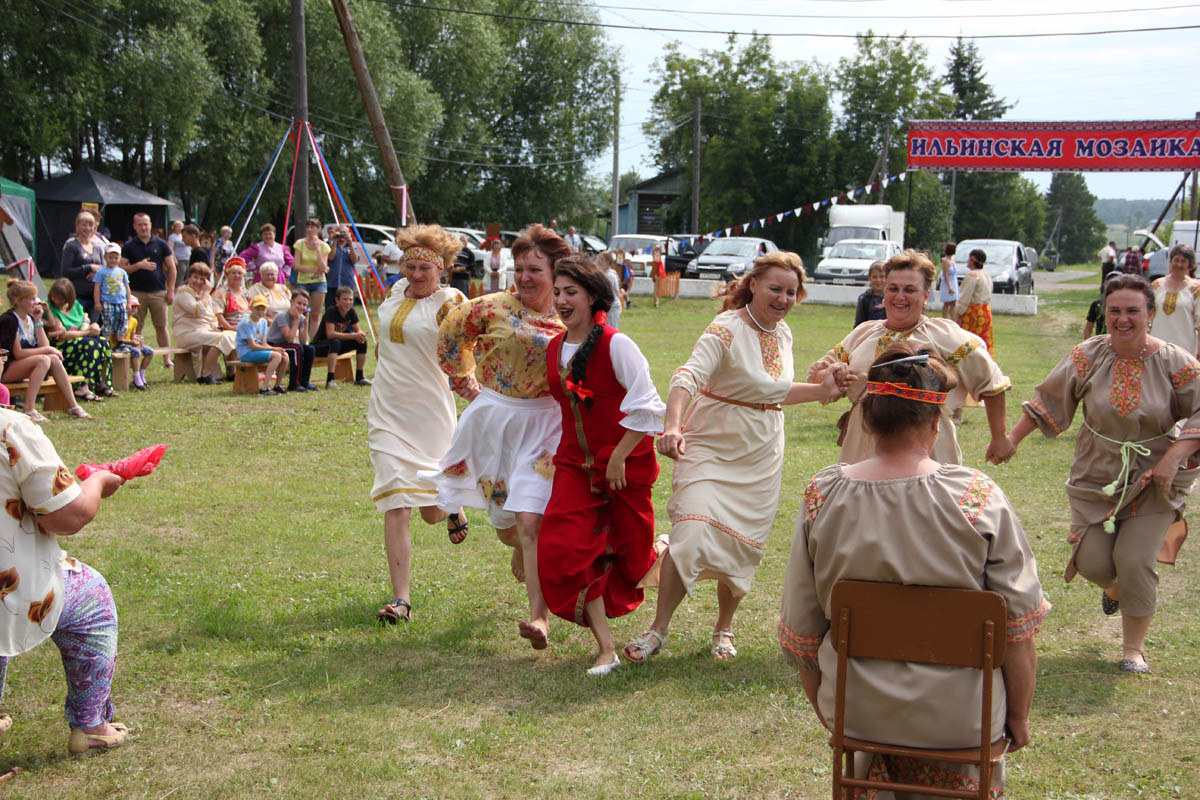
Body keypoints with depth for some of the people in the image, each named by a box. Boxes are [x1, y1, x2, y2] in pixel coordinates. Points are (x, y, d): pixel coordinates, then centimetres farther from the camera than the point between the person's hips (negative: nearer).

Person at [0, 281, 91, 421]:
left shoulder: (30, 318, 9)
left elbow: (44, 345, 2)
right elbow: (18, 353, -20)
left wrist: (38, 321, -3)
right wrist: (47, 350, -16)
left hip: (22, 366, 8)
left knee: (54, 359, -14)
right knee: (43, 360, -28)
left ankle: (72, 406, -12)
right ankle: (29, 409, -32)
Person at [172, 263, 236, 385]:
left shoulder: (205, 295, 21)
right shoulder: (183, 292, -6)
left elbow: (212, 317, 24)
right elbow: (198, 311, -21)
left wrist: (215, 327, 1)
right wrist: (206, 292, -12)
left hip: (205, 331, 9)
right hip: (188, 333, -9)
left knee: (233, 336, -6)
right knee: (220, 339, -29)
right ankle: (204, 376, -26)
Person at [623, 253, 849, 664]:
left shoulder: (783, 335, 7)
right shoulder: (727, 329, -16)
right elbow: (688, 377, -31)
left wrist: (822, 390, 5)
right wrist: (672, 426, -48)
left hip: (760, 459, 6)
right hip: (711, 448, -6)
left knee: (742, 547, 8)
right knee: (692, 535, -19)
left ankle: (723, 629, 28)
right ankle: (658, 630, -6)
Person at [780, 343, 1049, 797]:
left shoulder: (822, 496, -10)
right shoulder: (979, 497, -15)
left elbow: (800, 633, -3)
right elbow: (1019, 628, -10)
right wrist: (1019, 718, 6)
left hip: (855, 713, 2)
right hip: (958, 720, -1)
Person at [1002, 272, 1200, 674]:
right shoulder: (1088, 356, -7)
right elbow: (1048, 400, 2)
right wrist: (1012, 438, 1)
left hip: (1153, 480, -2)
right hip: (1097, 477, 2)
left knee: (1134, 560, -10)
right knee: (1092, 562, -1)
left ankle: (1134, 648, 12)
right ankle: (1114, 587, 39)